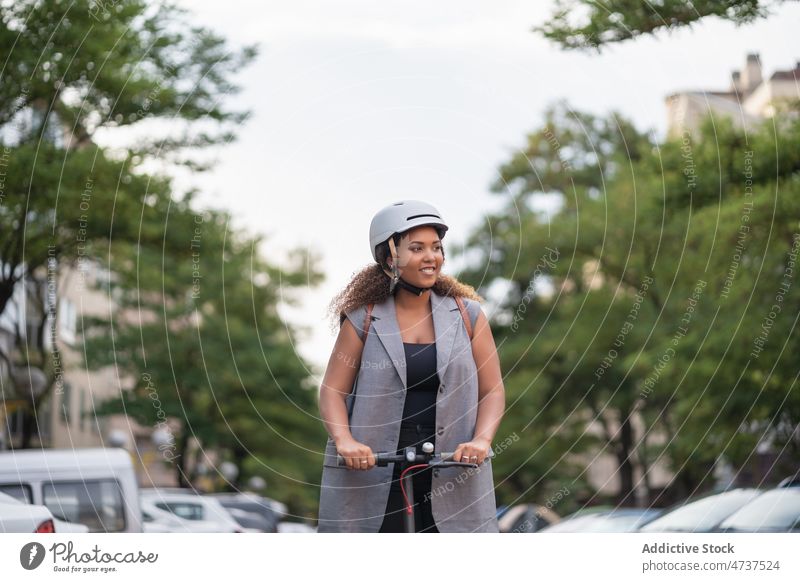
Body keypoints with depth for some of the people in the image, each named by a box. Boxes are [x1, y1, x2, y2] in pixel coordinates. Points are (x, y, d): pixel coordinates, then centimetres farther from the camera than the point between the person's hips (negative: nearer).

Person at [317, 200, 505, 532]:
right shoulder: (364, 320, 3)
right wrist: (344, 440, -19)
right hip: (372, 469, -1)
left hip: (452, 472, 1)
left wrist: (481, 440, -14)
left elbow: (492, 390, 4)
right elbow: (333, 390, 0)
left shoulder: (466, 315, 6)